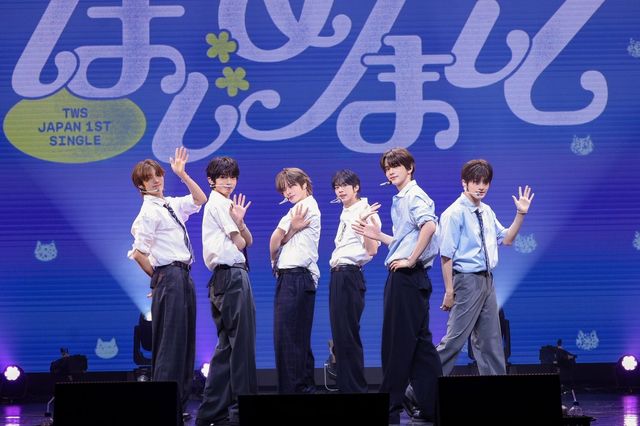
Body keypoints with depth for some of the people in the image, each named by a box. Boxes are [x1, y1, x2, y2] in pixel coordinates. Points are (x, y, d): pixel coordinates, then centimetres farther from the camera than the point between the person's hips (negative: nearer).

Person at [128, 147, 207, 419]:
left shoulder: (172, 205, 14)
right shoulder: (149, 212, -10)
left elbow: (200, 200, 25)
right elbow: (139, 253, -14)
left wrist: (183, 175, 13)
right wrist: (158, 277, -4)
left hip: (184, 277, 9)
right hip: (169, 277, -9)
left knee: (186, 340, 10)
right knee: (170, 342, -9)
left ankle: (179, 402, 16)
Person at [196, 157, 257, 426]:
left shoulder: (225, 205, 23)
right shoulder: (220, 204, -6)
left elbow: (249, 240, 15)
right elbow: (239, 243, -9)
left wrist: (239, 221, -4)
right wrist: (237, 222, 8)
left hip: (224, 279, 10)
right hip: (232, 275, -10)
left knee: (228, 344, 10)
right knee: (242, 342, -8)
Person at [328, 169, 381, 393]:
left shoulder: (364, 213, -8)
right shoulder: (345, 214, 19)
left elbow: (372, 250, -17)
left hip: (350, 275, -9)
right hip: (337, 274, 9)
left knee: (348, 334, -7)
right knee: (339, 333, 11)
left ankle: (356, 388, -1)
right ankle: (345, 385, 17)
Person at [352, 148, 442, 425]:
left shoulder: (414, 196, -9)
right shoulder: (399, 199, 20)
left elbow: (429, 225, -28)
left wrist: (411, 260, -23)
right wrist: (377, 236, 19)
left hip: (408, 276, -10)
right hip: (401, 277, 10)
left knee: (398, 343, -5)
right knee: (419, 342, 9)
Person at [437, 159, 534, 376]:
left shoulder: (487, 212, 10)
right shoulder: (455, 213, -14)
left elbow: (506, 239, 20)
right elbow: (446, 255, -16)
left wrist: (520, 214, 8)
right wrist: (449, 291, -18)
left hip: (487, 280, 8)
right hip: (467, 280, -8)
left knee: (490, 339, 13)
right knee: (455, 339, -9)